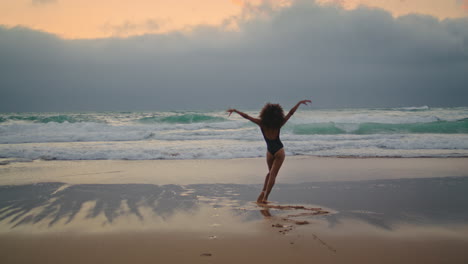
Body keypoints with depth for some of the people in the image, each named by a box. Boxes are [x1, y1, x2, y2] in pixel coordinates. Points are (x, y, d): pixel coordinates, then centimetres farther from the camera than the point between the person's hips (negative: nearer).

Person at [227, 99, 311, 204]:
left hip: (270, 151, 2)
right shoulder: (278, 124, -13)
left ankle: (263, 191, 9)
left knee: (271, 173, 23)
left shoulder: (262, 124, -12)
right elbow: (291, 113, -10)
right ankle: (265, 197, -5)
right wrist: (300, 102, -2)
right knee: (273, 174, 1)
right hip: (279, 151, -2)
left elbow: (246, 116, -9)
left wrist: (234, 110, 1)